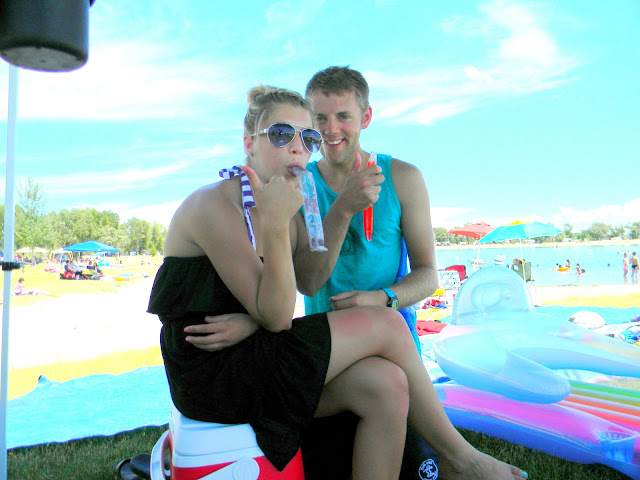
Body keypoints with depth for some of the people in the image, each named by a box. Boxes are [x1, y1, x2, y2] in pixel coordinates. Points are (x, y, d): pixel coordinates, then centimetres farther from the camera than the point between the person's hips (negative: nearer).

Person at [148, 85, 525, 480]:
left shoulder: (282, 209, 10)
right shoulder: (213, 205, -16)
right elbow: (275, 317, -21)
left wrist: (247, 322, -15)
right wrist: (276, 224, -29)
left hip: (249, 357, 7)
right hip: (214, 376, -7)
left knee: (386, 384, -16)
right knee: (386, 324, -14)